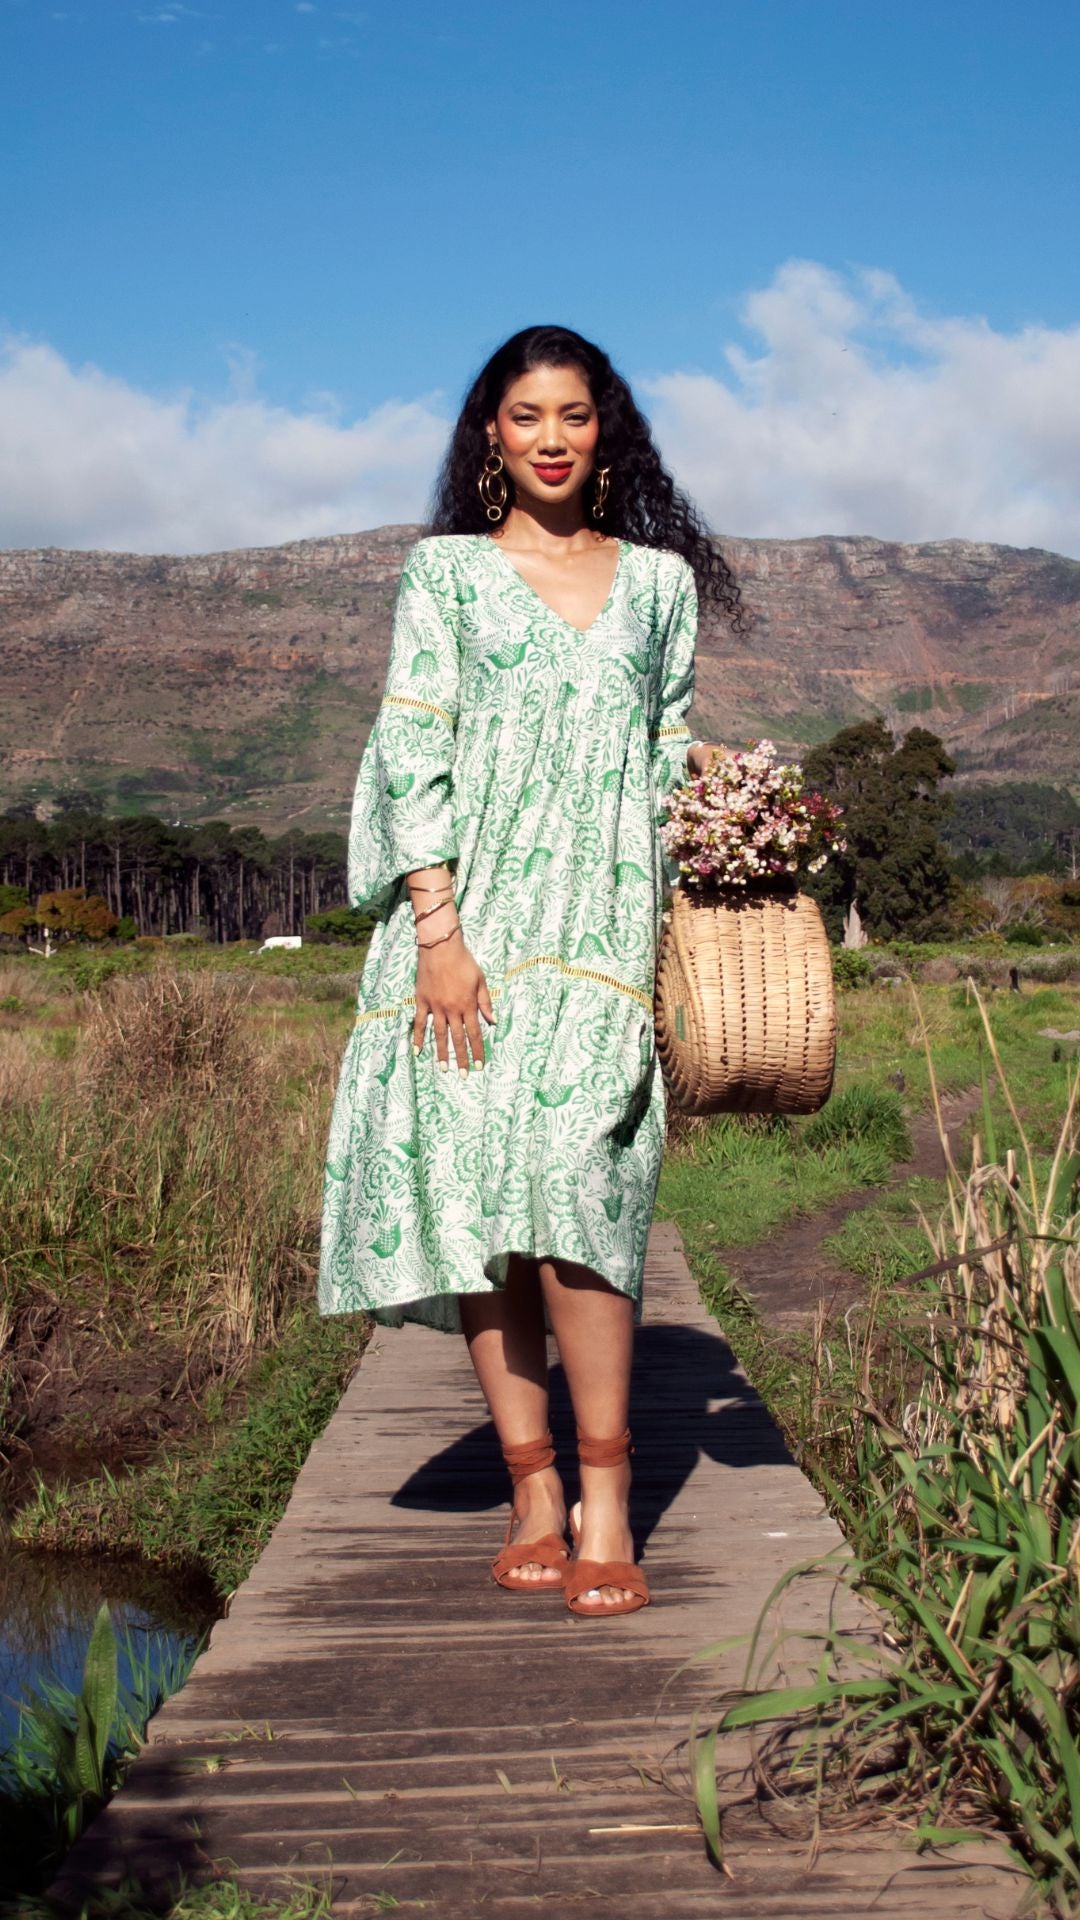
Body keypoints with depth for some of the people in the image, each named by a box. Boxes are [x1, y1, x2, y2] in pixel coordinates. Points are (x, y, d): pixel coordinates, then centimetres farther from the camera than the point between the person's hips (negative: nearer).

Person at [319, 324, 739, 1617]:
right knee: (474, 1191, -4)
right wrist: (439, 929, -8)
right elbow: (411, 750, 1)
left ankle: (604, 1497, -10)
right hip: (466, 916, 0)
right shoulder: (445, 572, 10)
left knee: (570, 1177, -17)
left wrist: (703, 769, 5)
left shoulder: (660, 579, 17)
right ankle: (531, 1493, 4)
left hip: (600, 923, 0)